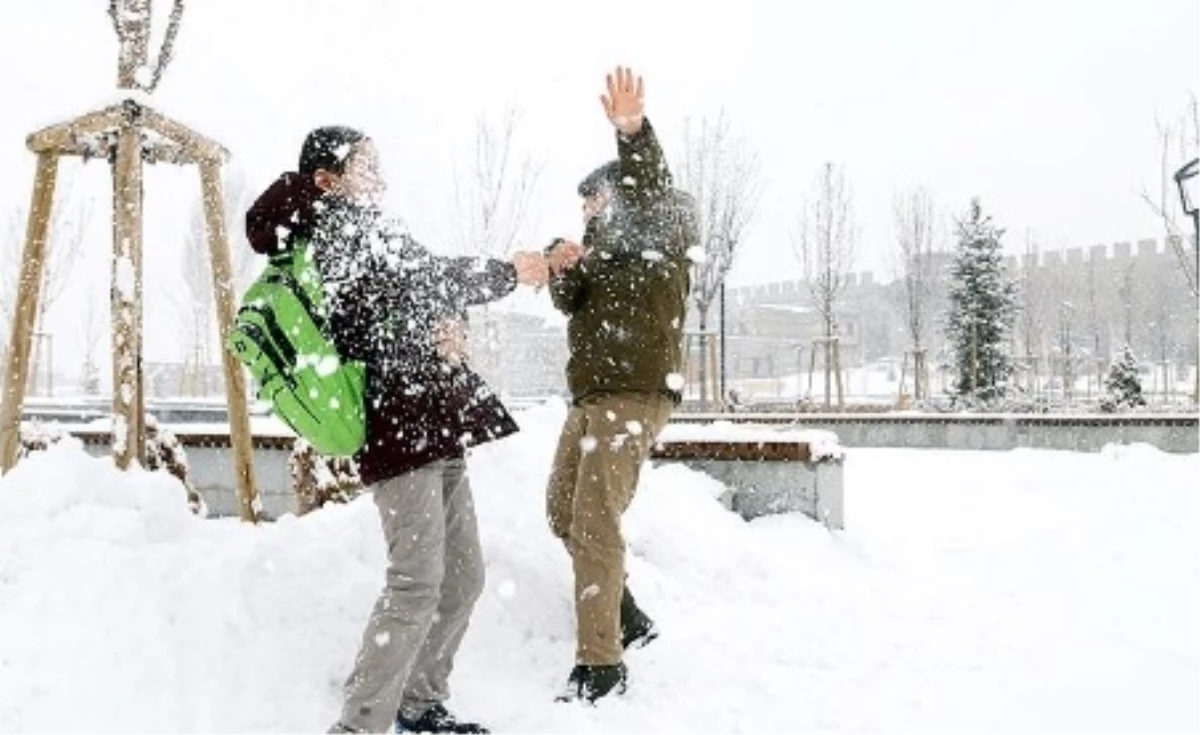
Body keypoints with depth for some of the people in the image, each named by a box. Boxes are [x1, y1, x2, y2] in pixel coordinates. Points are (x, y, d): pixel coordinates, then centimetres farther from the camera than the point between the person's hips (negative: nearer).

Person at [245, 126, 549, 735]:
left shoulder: (358, 231, 25)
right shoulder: (340, 223, -3)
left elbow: (416, 299, 19)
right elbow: (428, 278, -10)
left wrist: (444, 324, -4)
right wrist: (510, 271, 3)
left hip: (433, 424, 10)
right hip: (400, 423, -10)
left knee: (462, 577, 12)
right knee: (417, 584, -14)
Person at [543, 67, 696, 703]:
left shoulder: (662, 235, -1)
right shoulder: (604, 245, 21)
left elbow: (652, 192, -22)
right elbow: (569, 304, 12)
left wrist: (633, 133, -41)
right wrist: (563, 271, -10)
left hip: (637, 395, -9)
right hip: (592, 395, 9)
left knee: (595, 522, -14)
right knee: (563, 512, 14)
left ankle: (601, 663, -5)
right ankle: (627, 619, 28)